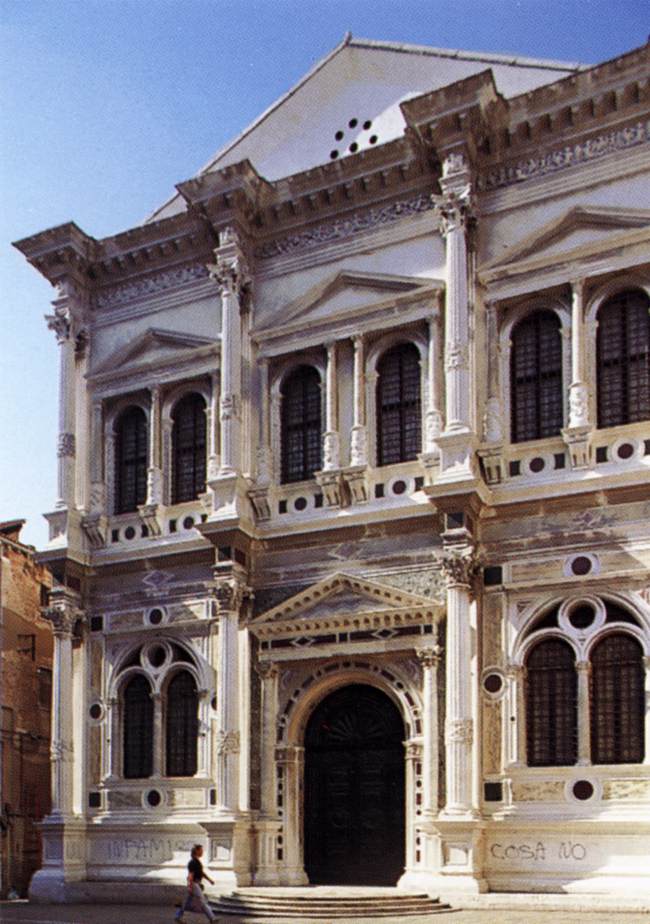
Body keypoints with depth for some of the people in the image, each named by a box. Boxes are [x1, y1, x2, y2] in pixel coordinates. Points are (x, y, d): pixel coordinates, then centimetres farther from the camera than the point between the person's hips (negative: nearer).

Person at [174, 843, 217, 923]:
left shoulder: (198, 861, 12)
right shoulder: (193, 862, -19)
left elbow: (202, 872, 20)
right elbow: (190, 875, -23)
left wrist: (210, 880, 16)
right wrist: (190, 886, -26)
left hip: (197, 884, 10)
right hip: (194, 884, -10)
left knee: (187, 902, 14)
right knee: (202, 902, -4)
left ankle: (178, 917, 21)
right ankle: (212, 918, 1)